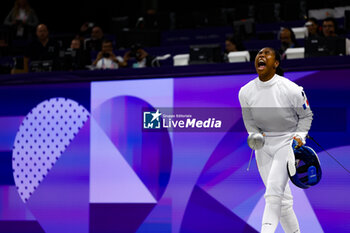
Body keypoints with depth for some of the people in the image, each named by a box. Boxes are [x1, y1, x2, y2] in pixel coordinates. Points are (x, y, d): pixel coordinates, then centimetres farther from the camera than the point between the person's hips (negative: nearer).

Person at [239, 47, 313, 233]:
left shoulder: (291, 89, -14)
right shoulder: (246, 92, -4)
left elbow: (306, 115, 3)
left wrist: (300, 136, -10)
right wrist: (255, 136, -10)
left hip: (287, 142, -4)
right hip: (263, 144, 4)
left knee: (273, 193, -19)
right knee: (282, 199, 6)